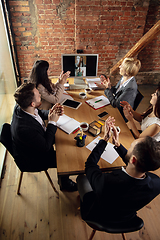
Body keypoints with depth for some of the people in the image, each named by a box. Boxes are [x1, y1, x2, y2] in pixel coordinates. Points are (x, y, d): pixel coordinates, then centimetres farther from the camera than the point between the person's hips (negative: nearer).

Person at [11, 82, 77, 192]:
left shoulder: (21, 107, -18)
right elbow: (45, 147, -29)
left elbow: (39, 113, 4)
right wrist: (52, 122, -26)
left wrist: (51, 112, -16)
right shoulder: (23, 128, -43)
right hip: (32, 160, -8)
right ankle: (64, 183, 30)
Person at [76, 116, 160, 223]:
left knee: (81, 178, 19)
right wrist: (118, 145, -10)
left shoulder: (105, 182, -48)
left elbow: (89, 164, -24)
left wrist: (105, 139, -20)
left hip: (97, 217, -3)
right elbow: (135, 165, -10)